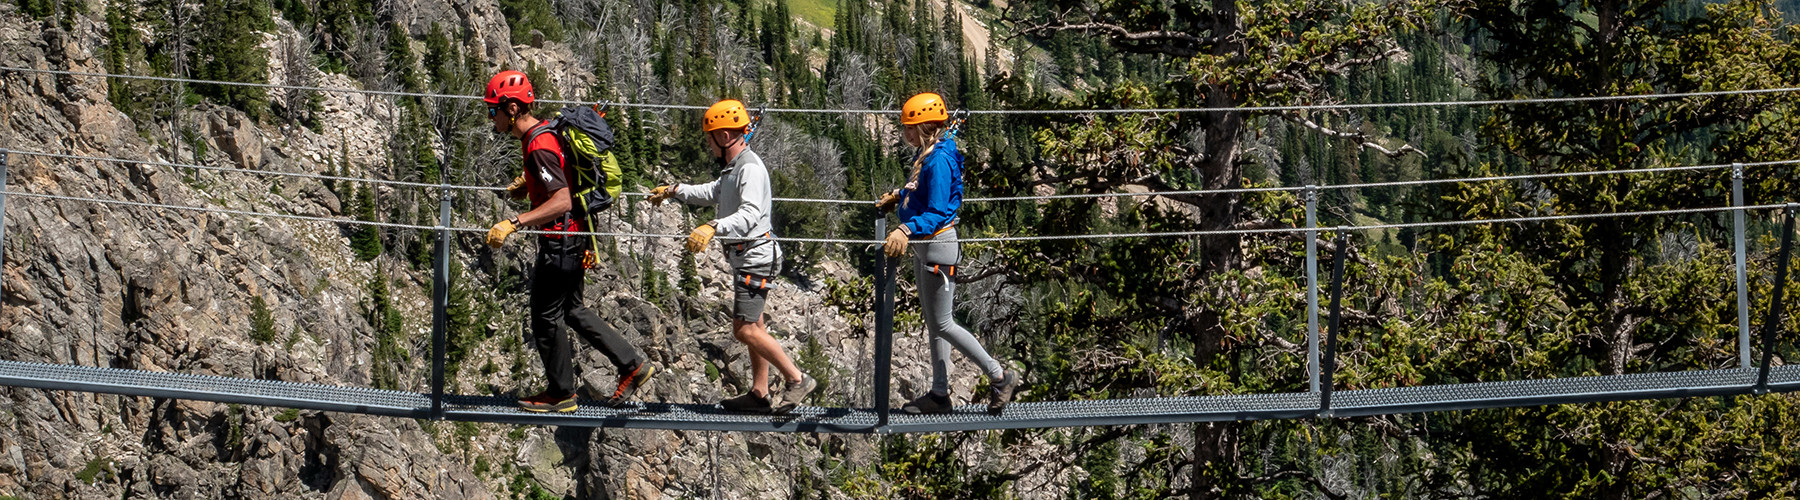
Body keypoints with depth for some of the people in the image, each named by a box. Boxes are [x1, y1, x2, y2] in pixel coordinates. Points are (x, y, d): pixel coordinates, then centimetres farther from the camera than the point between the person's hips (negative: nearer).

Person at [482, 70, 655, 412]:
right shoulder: (542, 131, 8)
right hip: (573, 237, 10)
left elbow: (562, 201, -33)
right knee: (571, 310, 20)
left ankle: (561, 394, 16)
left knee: (546, 318, 3)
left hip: (560, 241, -10)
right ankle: (633, 364, 23)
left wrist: (513, 224, -37)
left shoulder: (539, 146, -24)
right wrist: (525, 182, 18)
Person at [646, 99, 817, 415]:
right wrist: (674, 192, 40)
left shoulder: (751, 169, -19)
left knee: (745, 329, -12)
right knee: (752, 325, 13)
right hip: (744, 257, 11)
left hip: (755, 256, -11)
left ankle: (797, 380, -5)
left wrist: (713, 228, -46)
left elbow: (749, 215, -34)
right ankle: (759, 395, 19)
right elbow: (713, 193, 35)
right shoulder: (734, 167, 14)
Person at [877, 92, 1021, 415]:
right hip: (923, 247, 10)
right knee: (933, 323, 14)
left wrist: (907, 230, -42)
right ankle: (939, 394, 20)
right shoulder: (926, 155, 7)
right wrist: (898, 197, 24)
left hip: (938, 245, -10)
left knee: (942, 324, -5)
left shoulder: (939, 160, -23)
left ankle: (1000, 377, 3)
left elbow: (938, 212, -30)